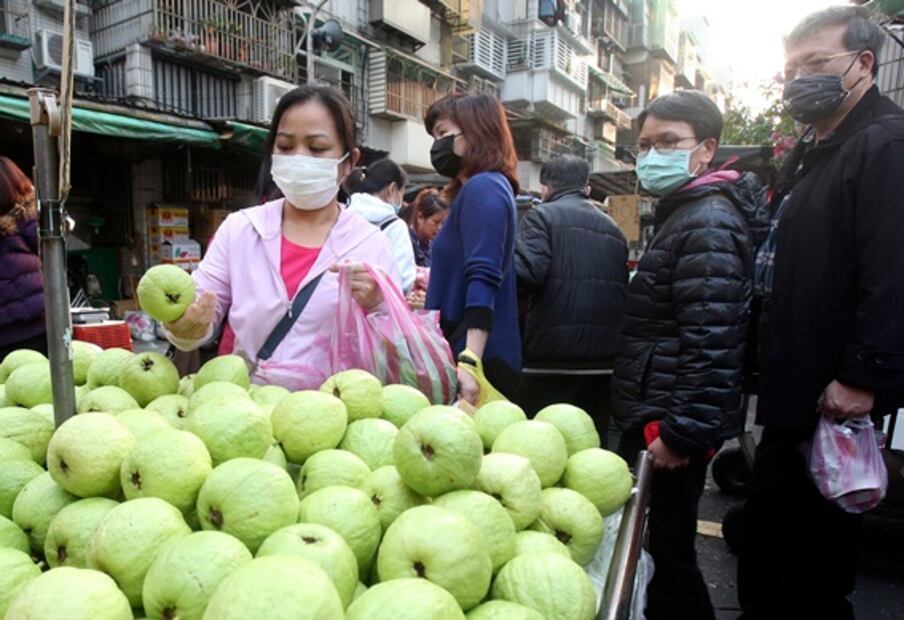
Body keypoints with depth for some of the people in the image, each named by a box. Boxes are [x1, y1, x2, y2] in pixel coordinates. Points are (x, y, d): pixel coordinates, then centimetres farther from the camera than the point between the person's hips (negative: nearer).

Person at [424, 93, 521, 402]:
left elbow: (482, 280, -22)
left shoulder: (482, 188, -10)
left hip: (480, 358, -10)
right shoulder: (486, 187, 20)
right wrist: (432, 283, 38)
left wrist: (470, 360, -27)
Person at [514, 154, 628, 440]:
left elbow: (526, 273, -15)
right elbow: (625, 290, 23)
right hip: (604, 358, 6)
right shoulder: (612, 227, 20)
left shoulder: (542, 216, 0)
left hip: (553, 355, -6)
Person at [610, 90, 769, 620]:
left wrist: (683, 432, -22)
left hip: (670, 427, -10)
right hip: (655, 418, 10)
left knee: (668, 554, 2)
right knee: (663, 552, 21)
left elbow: (710, 343, -24)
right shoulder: (686, 214, 17)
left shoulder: (708, 224, -15)